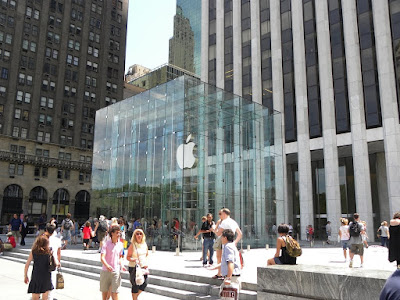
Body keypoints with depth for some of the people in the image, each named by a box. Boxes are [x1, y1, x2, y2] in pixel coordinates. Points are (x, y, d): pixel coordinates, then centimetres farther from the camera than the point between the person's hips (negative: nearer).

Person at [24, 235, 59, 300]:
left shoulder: (33, 252, -2)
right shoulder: (49, 251, -5)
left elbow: (26, 265, -1)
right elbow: (57, 264, -9)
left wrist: (25, 276, 11)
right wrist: (58, 263, 13)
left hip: (36, 277, 0)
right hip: (46, 277, 0)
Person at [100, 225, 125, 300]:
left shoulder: (120, 244, 3)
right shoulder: (106, 244, -9)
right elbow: (102, 257, -19)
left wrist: (121, 265, -1)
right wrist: (107, 265, -37)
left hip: (116, 271, 2)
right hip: (105, 270, -2)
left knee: (115, 291, -3)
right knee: (104, 290, 13)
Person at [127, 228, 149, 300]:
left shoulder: (144, 244, 6)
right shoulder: (132, 245, -9)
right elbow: (128, 257, -9)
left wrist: (146, 263, 2)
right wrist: (134, 259, -27)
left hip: (143, 267, 5)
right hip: (134, 267, -5)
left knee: (144, 284, 6)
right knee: (135, 285, 0)